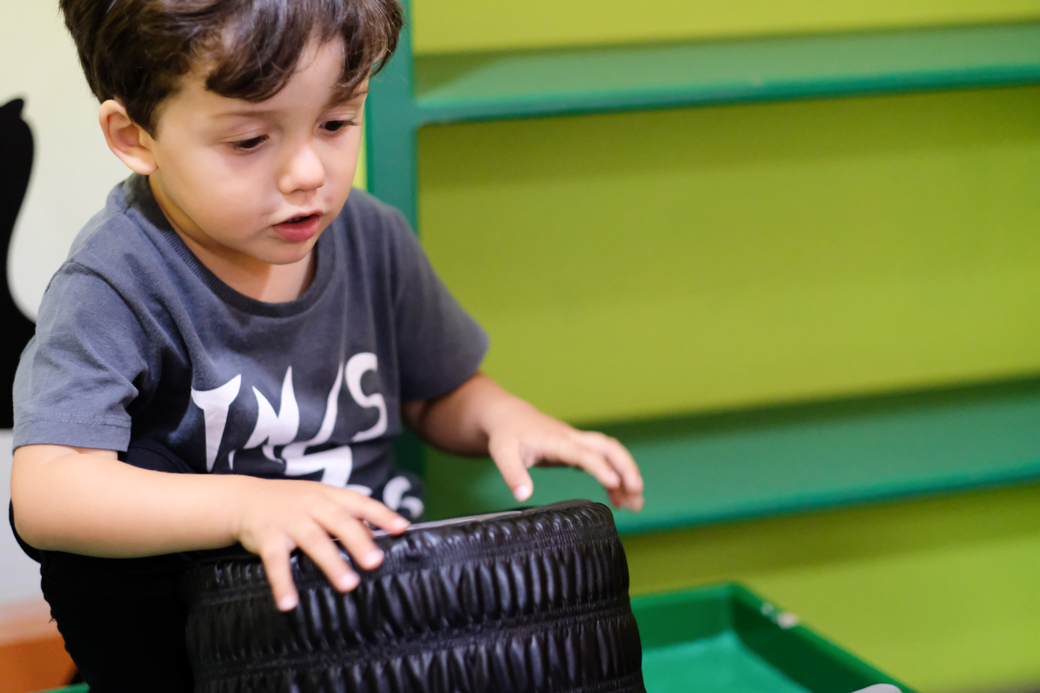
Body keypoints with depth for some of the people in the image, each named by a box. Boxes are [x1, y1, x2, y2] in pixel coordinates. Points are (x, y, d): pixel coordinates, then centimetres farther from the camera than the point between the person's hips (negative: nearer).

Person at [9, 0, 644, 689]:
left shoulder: (373, 239, -1)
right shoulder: (116, 287, -18)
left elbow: (440, 394, 16)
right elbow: (44, 493, -30)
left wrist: (501, 417, -9)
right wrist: (246, 503, -42)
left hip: (374, 575, 3)